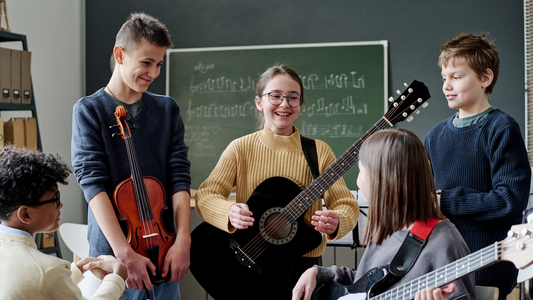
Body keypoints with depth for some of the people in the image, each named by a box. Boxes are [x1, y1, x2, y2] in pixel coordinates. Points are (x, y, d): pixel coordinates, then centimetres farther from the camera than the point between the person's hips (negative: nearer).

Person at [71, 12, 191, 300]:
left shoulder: (167, 109, 6)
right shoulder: (89, 110, -5)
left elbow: (180, 176, 0)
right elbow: (93, 182, -14)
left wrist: (182, 240, -13)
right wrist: (125, 253, -23)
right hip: (110, 253, -3)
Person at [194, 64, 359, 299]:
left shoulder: (319, 152, 3)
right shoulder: (241, 148, 3)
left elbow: (346, 204, -1)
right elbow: (205, 195, -5)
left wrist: (335, 223, -24)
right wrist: (230, 212, -26)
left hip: (302, 265, 1)